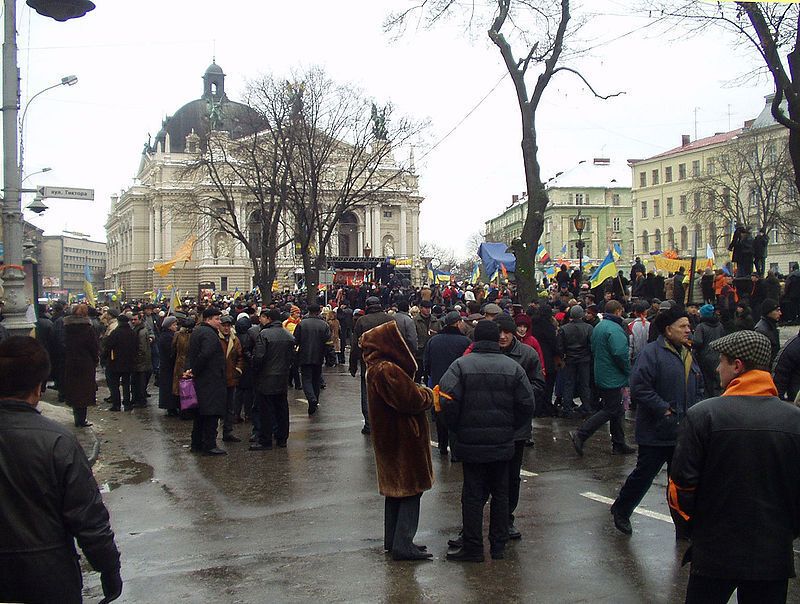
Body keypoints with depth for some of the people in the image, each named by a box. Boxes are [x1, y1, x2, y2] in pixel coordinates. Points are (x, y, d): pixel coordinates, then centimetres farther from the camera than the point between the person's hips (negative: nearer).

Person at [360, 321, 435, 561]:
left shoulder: (376, 367, 9)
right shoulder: (387, 370, -24)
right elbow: (411, 400, -23)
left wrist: (420, 392, -2)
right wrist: (428, 394, -5)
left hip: (389, 439, 10)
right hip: (403, 439, -10)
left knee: (395, 489, 18)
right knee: (410, 490, -2)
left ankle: (393, 541, 27)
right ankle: (403, 545, 0)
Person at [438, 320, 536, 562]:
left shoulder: (461, 365, -8)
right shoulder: (513, 367, -1)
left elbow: (447, 402, -15)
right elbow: (527, 405, -2)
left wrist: (457, 429, 0)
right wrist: (511, 429, 11)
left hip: (471, 442, -2)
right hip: (503, 443, 3)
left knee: (472, 495, 5)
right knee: (501, 493, 14)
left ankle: (473, 547, 8)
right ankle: (499, 546, 21)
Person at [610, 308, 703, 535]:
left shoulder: (689, 355, 11)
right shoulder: (652, 352, -15)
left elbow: (698, 388, 22)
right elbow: (639, 387, -22)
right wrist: (664, 409, -21)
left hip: (683, 431, 7)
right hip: (656, 432, -7)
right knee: (644, 474, 6)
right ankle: (621, 510, 27)